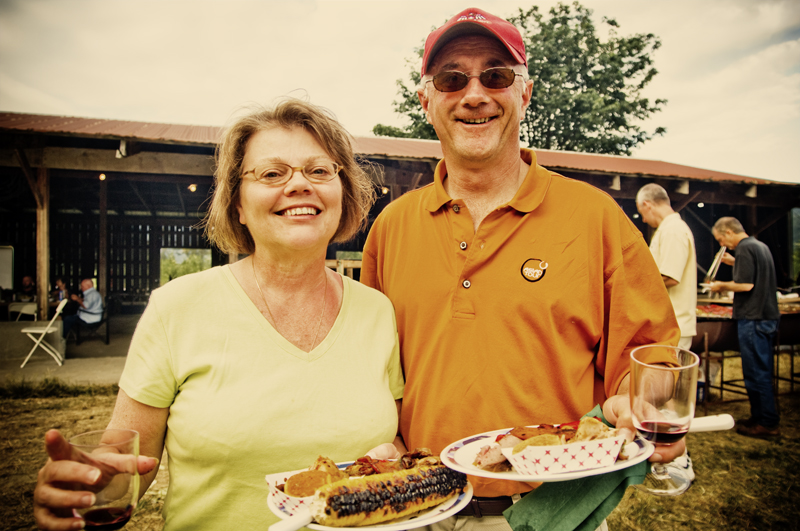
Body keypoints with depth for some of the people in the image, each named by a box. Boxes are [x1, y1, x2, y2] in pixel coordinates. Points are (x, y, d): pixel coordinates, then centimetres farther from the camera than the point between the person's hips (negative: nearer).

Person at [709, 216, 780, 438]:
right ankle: (761, 417, 24)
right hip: (768, 316, 10)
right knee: (761, 371, 16)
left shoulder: (744, 248, -15)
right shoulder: (761, 246, 15)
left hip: (753, 318, -10)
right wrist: (734, 262, 22)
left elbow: (746, 285, -22)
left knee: (756, 373, -3)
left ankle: (768, 423, 3)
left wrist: (722, 285, -7)